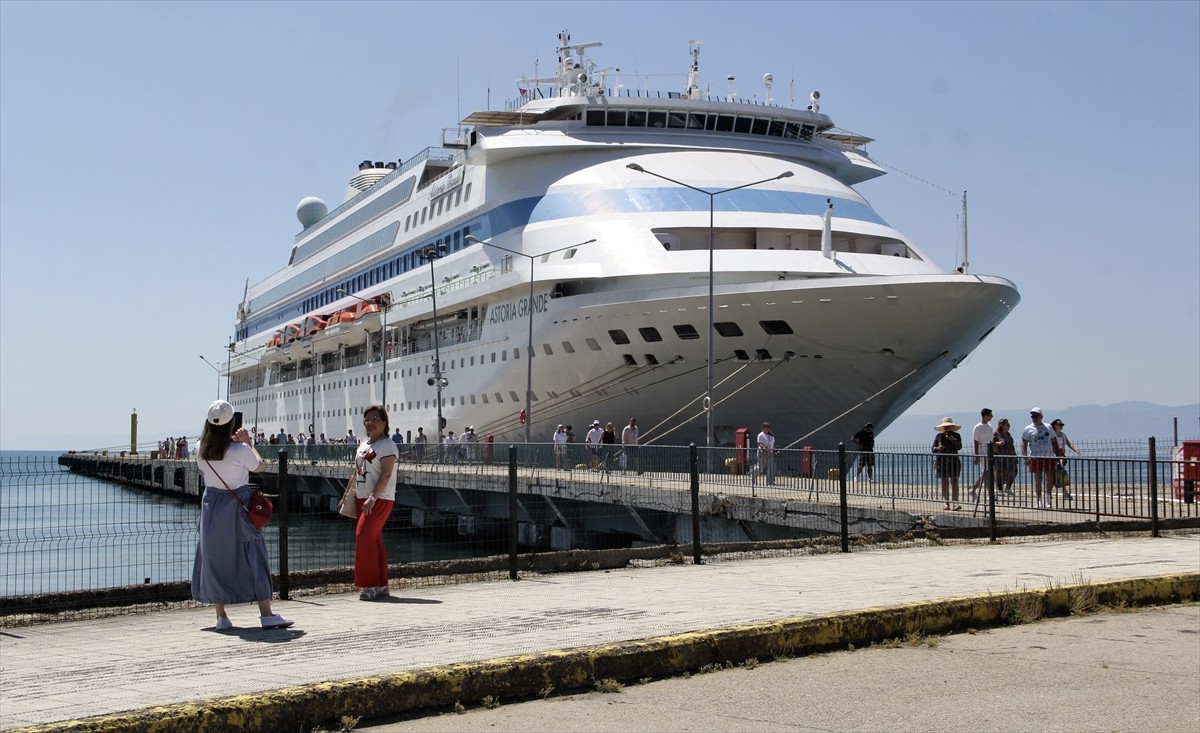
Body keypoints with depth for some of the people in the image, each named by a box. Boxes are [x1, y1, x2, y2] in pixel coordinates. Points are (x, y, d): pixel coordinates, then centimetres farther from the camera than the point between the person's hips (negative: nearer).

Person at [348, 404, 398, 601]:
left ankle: (371, 585, -11)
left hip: (380, 500, -8)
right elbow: (356, 472, 23)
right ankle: (381, 585, 14)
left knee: (364, 536, -16)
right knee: (373, 540, 9)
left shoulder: (387, 445, -9)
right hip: (362, 499, 8)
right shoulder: (363, 444, 17)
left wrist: (372, 498, -24)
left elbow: (386, 474, -18)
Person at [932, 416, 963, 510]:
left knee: (954, 482, -10)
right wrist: (938, 448, -18)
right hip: (942, 461, 2)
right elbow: (933, 449, 4)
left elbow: (959, 447, -9)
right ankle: (947, 503, 4)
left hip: (953, 460, -1)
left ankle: (955, 502, -18)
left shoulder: (956, 436, 5)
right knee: (944, 483, 1)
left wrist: (953, 440, -25)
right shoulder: (939, 436, 8)